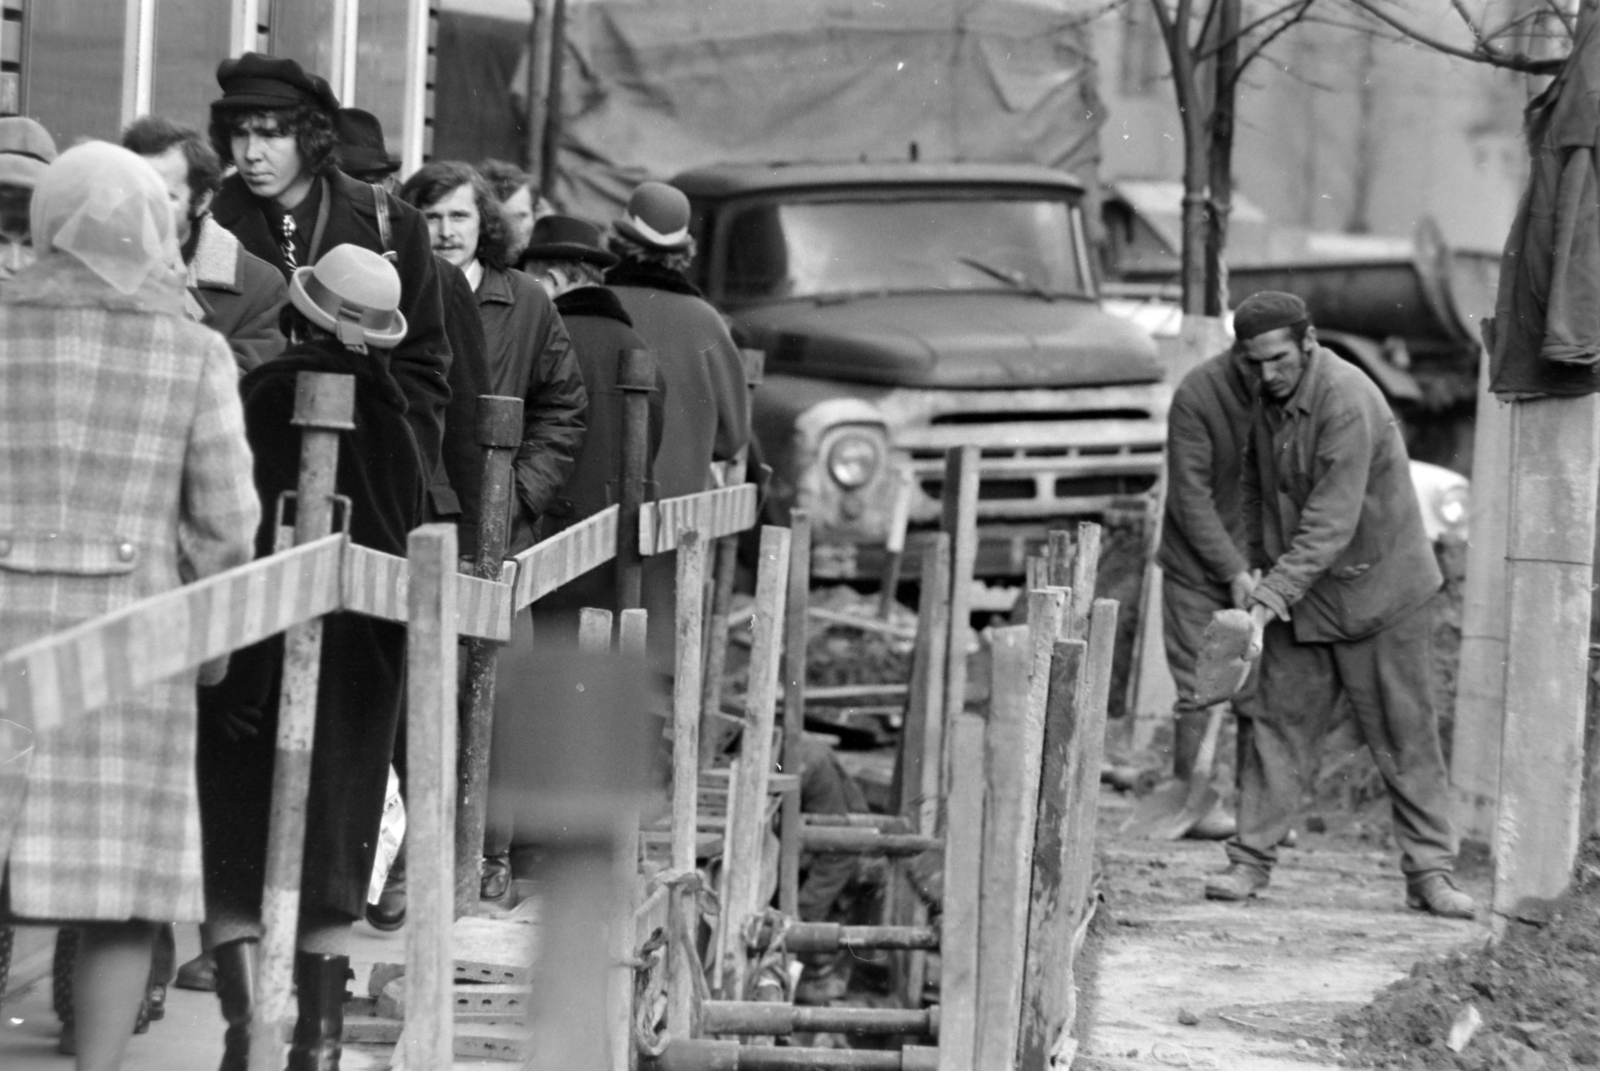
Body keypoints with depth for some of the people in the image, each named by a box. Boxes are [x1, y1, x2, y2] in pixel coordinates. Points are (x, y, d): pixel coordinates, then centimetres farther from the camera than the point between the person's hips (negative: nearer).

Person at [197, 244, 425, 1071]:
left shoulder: (267, 395, -13)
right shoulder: (390, 414, 2)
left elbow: (247, 536, -17)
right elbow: (408, 539, 4)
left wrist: (233, 666, -15)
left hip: (269, 655, -4)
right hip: (362, 656, 4)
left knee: (235, 854, 1)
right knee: (331, 856, 13)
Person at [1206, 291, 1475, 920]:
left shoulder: (1348, 403, -24)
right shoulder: (1268, 401, 1)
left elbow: (1332, 522, -29)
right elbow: (1256, 487, 15)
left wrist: (1272, 595, -32)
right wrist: (1261, 570, 4)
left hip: (1379, 590, -6)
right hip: (1302, 595, 6)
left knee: (1406, 738, 1)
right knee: (1278, 726, 2)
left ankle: (1430, 873, 7)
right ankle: (1250, 862, 5)